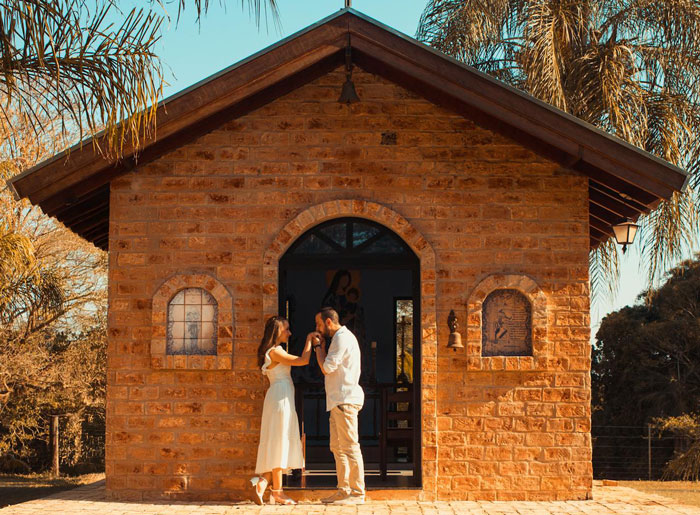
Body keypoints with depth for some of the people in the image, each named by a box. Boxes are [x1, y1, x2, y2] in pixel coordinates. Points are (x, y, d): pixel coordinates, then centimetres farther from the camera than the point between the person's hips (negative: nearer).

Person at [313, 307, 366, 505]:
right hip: (338, 400, 11)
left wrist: (317, 346, -4)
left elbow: (327, 368, -13)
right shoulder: (340, 338, 21)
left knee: (350, 446, -10)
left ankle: (357, 493, -10)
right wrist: (320, 346, 17)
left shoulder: (342, 338, -10)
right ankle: (343, 491, 14)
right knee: (337, 447, 11)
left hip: (345, 400, -11)